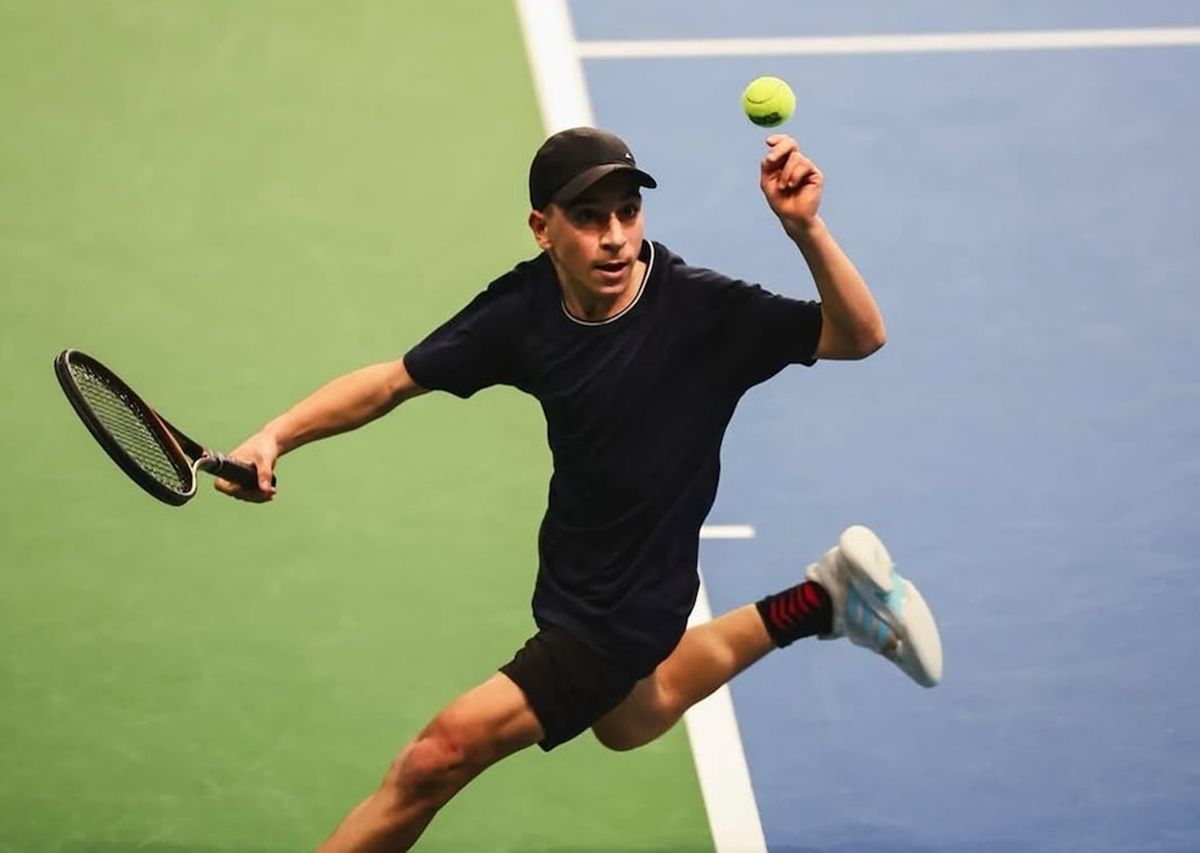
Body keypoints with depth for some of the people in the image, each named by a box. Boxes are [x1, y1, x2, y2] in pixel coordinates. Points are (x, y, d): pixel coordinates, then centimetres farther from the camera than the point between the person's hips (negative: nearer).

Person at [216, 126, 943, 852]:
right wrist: (276, 436, -19)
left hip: (618, 611, -7)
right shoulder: (524, 308, -16)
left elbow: (860, 335, -27)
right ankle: (822, 598, 43)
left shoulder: (702, 311, -28)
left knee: (440, 755, -16)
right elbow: (392, 382, -5)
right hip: (572, 578, 7)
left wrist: (806, 229, -44)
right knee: (627, 723, 37)